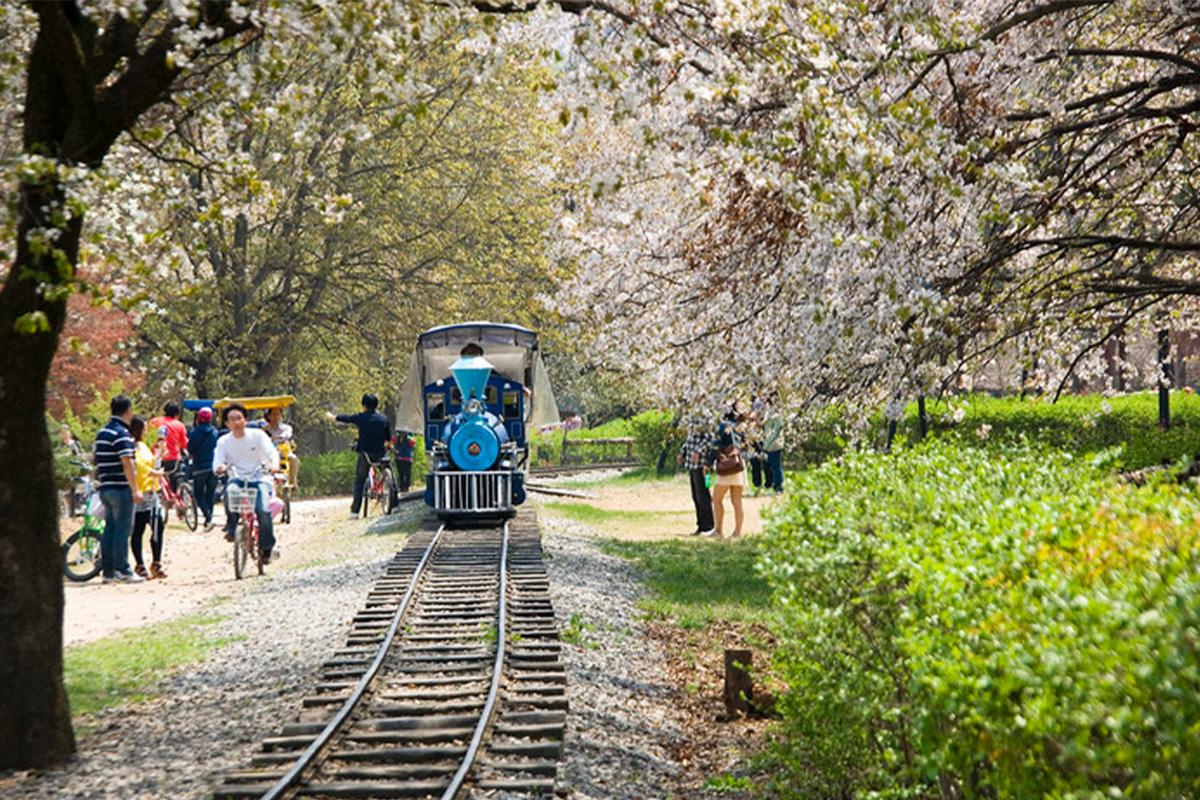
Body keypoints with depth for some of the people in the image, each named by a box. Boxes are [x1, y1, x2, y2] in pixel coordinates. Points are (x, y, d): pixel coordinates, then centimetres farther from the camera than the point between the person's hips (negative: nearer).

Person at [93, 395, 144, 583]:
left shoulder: (102, 432, 14)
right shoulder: (122, 433, -15)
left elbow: (94, 456, 23)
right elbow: (127, 463, -20)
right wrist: (135, 489, -20)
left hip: (106, 488, 9)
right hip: (121, 488, -9)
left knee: (109, 529, 11)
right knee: (123, 530, -6)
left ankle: (107, 571, 13)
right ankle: (123, 571, -5)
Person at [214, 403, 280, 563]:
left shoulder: (257, 435, -2)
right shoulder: (223, 441, 3)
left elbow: (272, 452, -14)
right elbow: (217, 462, -8)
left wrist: (274, 464, -37)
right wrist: (220, 468, -33)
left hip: (259, 479, -1)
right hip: (237, 479, 1)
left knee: (263, 511, -24)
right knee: (229, 492, -35)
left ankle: (266, 549, -5)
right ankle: (231, 528, -15)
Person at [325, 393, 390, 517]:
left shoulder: (361, 417, -3)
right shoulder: (383, 419, 3)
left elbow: (342, 418, 11)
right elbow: (389, 438, 10)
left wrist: (330, 416, 30)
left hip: (366, 453, -2)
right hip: (381, 454, 2)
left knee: (359, 480, 7)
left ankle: (355, 510, 4)